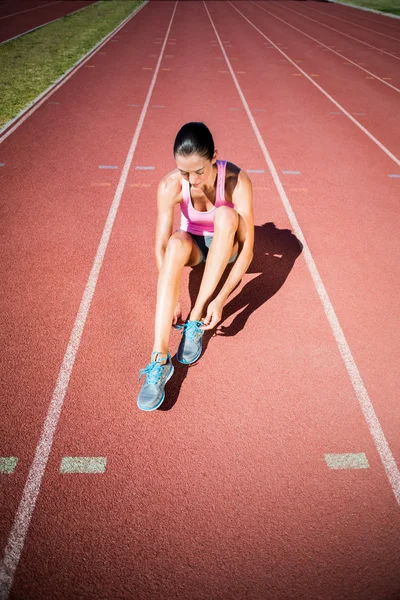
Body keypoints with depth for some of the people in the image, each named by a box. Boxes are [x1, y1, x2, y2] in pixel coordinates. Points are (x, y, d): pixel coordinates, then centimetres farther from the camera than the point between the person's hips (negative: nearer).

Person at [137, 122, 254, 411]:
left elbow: (248, 247, -30)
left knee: (226, 215, -34)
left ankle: (195, 322, -29)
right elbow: (161, 246, -24)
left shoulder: (237, 181, -29)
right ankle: (160, 359, -43)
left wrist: (221, 299, -37)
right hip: (193, 245, 1)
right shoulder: (170, 186, -25)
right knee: (177, 242, -36)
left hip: (226, 246, 0)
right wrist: (172, 299, -33)